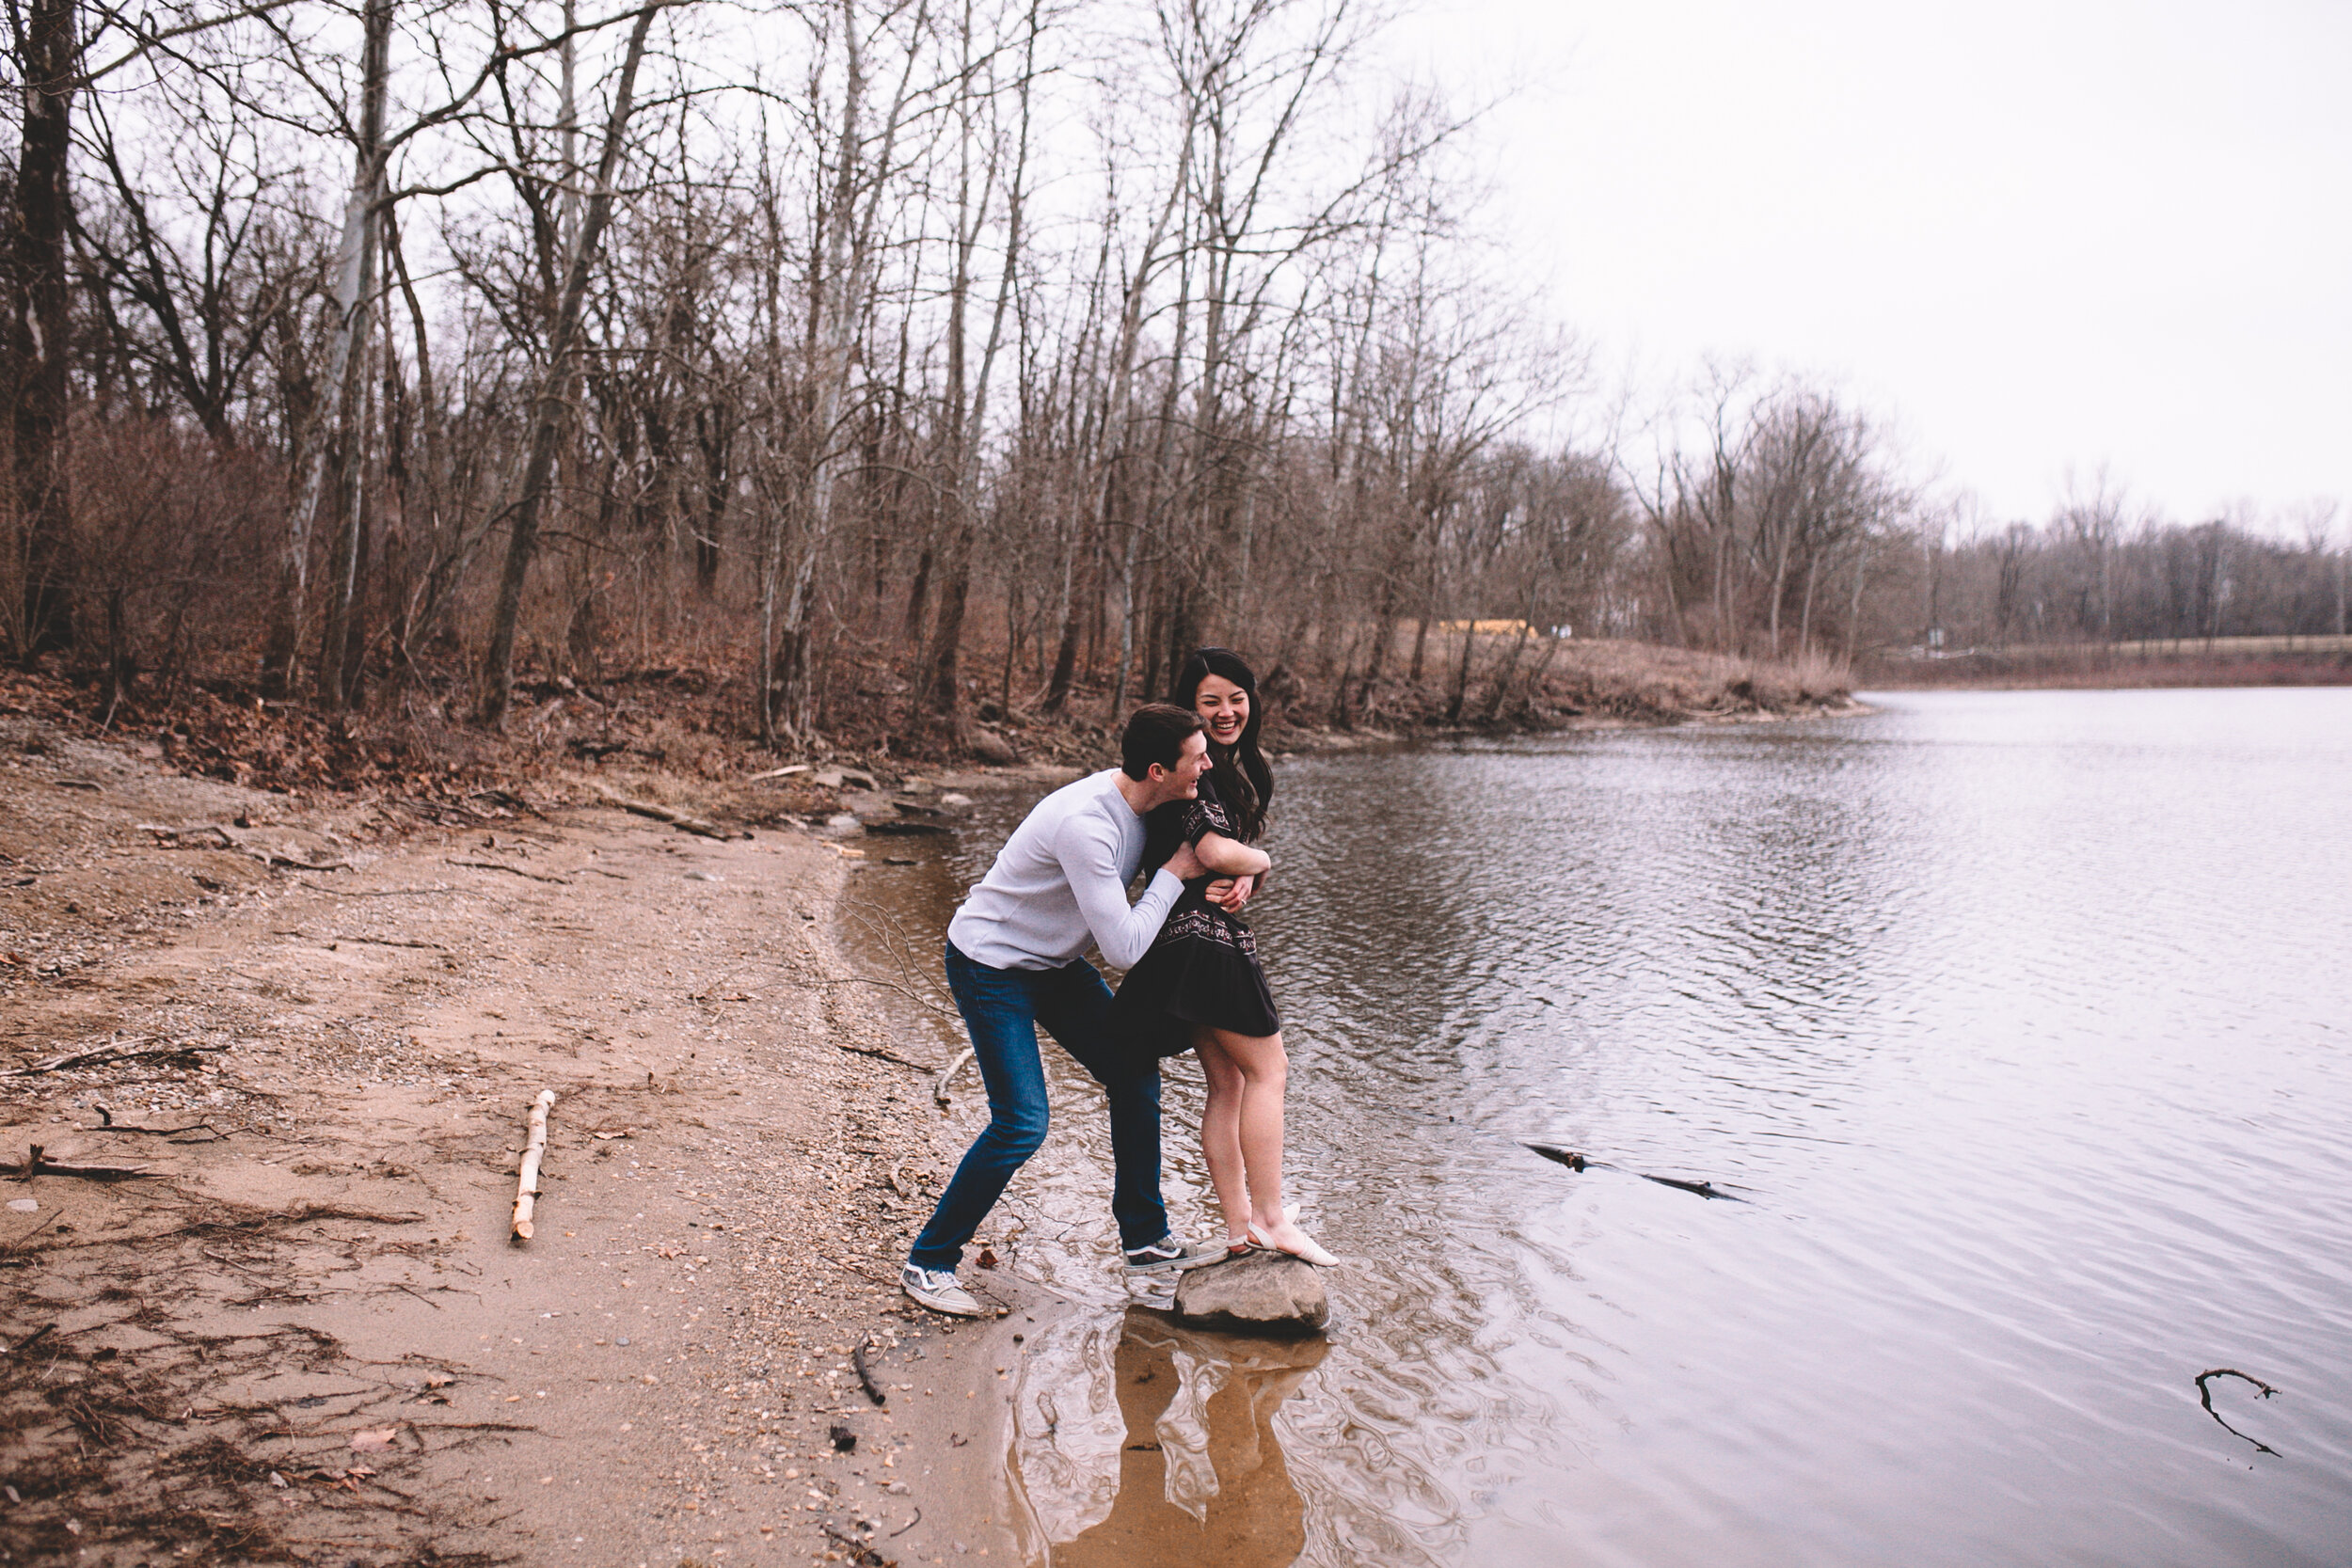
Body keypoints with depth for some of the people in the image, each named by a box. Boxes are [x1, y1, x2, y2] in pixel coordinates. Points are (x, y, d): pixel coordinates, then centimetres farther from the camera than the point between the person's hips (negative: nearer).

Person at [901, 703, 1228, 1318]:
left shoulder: (1141, 802, -6)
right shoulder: (1085, 824, -34)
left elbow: (1203, 841, 17)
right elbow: (1125, 947, -31)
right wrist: (1173, 875, -19)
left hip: (1055, 964, 9)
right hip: (991, 966, -9)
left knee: (1135, 1075, 8)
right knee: (1022, 1124, -15)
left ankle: (1146, 1241, 22)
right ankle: (928, 1263, 3)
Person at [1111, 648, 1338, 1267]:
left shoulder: (1239, 768, 18)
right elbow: (1213, 850, -22)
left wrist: (1242, 881, -6)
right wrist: (1261, 862, -3)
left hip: (1192, 942, 10)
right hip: (1202, 936, -10)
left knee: (1227, 1083, 11)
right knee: (1266, 1071, -4)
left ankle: (1239, 1228, 15)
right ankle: (1270, 1219, -1)